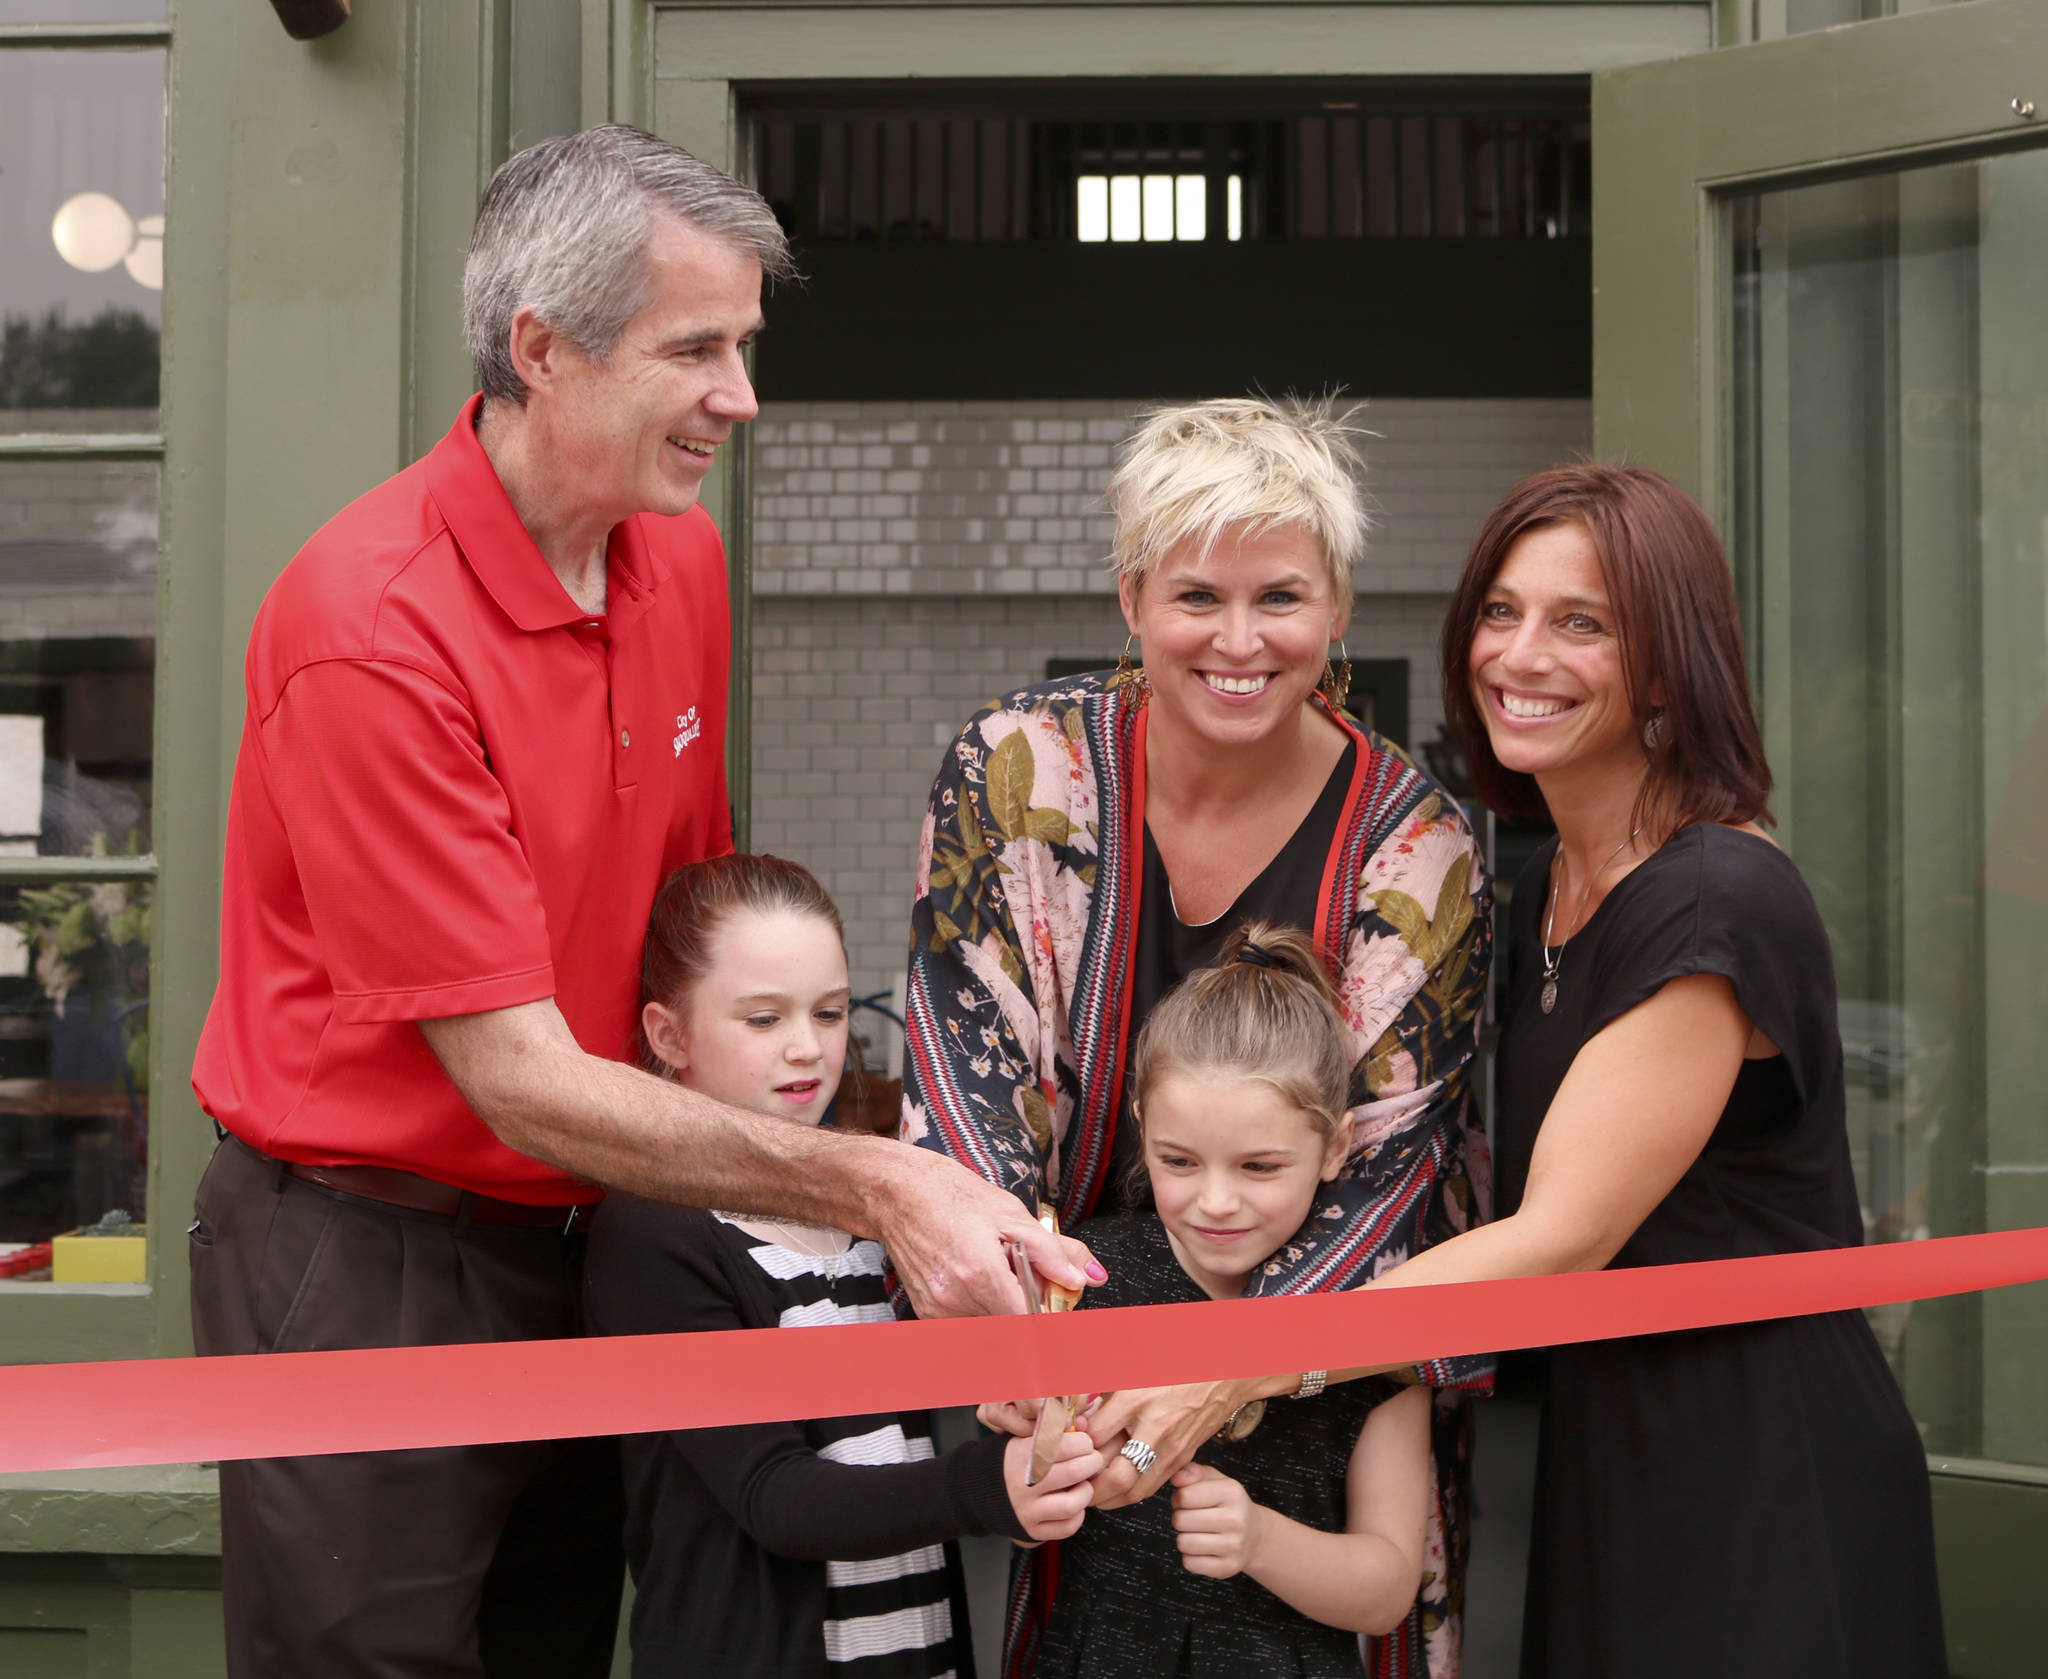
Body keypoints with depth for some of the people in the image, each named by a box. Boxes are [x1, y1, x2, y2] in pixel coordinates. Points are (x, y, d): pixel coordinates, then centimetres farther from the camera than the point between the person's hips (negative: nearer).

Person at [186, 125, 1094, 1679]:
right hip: (368, 1268, -6)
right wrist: (868, 1185, -28)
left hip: (587, 1241, 7)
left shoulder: (684, 558, 1)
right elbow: (519, 1076, -23)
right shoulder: (371, 630, -23)